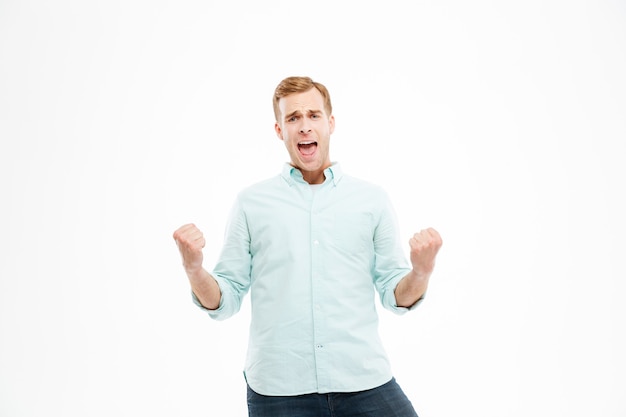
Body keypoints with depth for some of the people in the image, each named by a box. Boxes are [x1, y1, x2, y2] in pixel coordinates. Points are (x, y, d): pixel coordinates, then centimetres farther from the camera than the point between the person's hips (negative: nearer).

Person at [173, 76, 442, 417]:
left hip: (365, 382, 1)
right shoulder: (251, 203, 6)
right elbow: (224, 300, 5)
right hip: (277, 388, 0)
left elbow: (396, 296, 6)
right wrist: (193, 269, -14)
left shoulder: (373, 200, 7)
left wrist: (422, 271, -14)